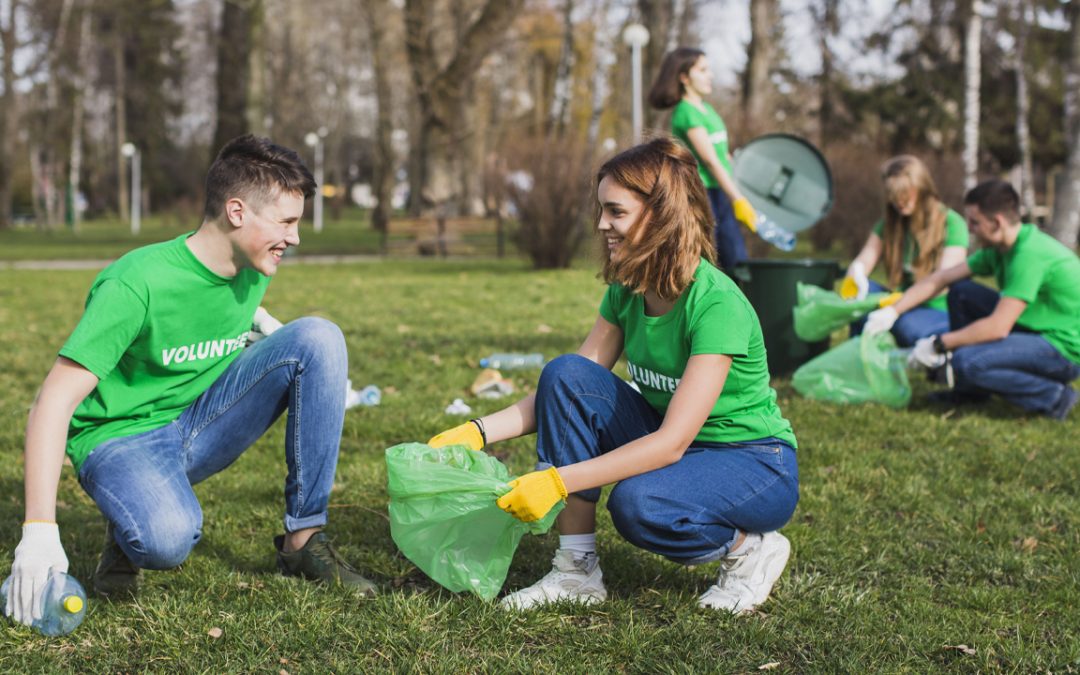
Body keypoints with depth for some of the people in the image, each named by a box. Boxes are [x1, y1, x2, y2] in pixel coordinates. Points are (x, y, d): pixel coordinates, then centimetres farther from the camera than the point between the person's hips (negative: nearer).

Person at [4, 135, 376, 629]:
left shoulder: (253, 272, -2)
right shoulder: (138, 283, -24)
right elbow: (55, 403, -26)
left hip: (202, 426, 6)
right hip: (122, 438, -6)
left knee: (318, 337, -16)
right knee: (168, 540, -41)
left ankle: (303, 539, -12)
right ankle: (128, 531, 0)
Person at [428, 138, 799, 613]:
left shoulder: (717, 303, -26)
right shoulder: (626, 291, -2)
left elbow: (673, 442, -31)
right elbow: (568, 392, 0)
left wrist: (558, 480, -36)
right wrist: (478, 432, -14)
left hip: (756, 464, -7)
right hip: (669, 448, 7)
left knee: (639, 502, -37)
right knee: (565, 373, -16)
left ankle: (750, 547, -5)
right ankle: (577, 571, -11)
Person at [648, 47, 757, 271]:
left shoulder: (706, 108, 16)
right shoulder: (686, 112, -12)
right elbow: (710, 160, -18)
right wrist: (738, 200, -21)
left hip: (720, 194, 9)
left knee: (737, 265, 6)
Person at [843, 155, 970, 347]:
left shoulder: (952, 223, -8)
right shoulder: (889, 224, 9)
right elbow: (863, 261, -1)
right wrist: (855, 278, -28)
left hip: (940, 311, -5)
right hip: (906, 306, 5)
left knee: (908, 325, -38)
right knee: (861, 294, -23)